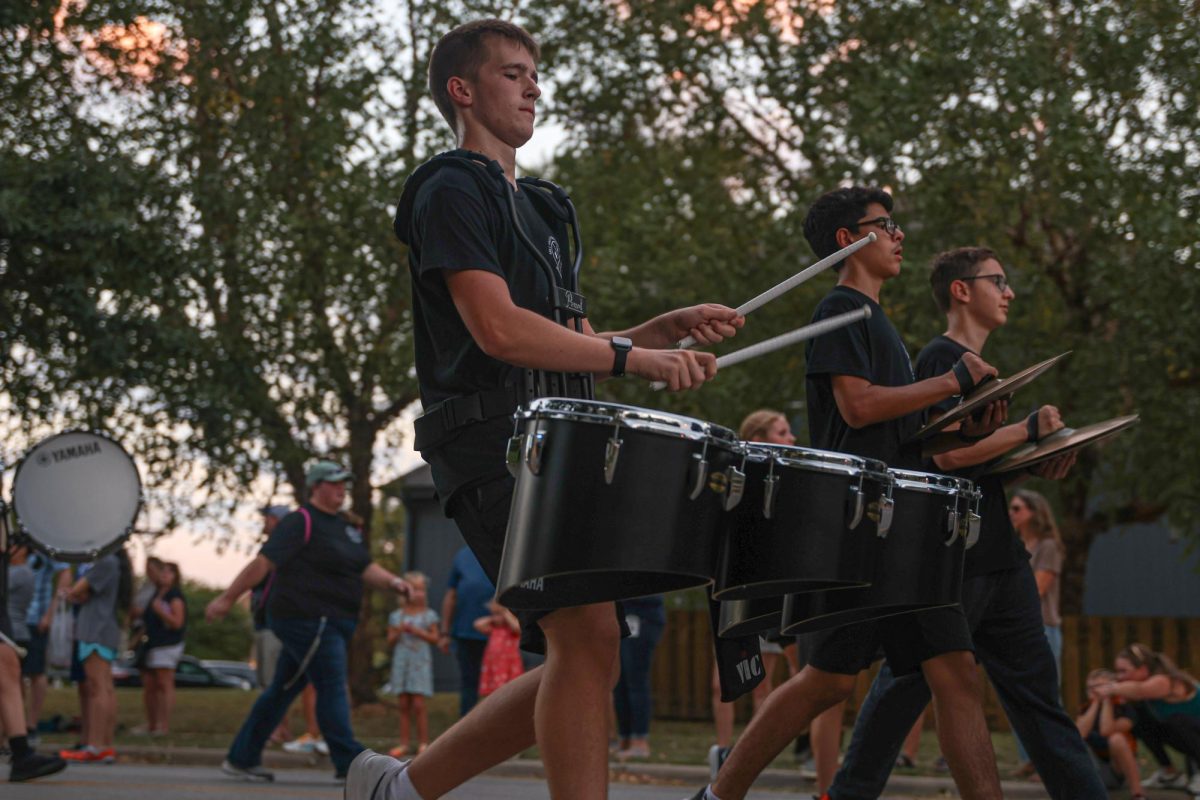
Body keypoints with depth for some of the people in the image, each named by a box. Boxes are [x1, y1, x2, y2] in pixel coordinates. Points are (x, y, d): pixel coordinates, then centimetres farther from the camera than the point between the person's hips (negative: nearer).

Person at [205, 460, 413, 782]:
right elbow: (263, 563, -14)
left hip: (333, 623, 9)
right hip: (307, 619, -9)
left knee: (283, 690, 12)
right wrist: (227, 598, -16)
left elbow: (366, 569, 18)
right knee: (332, 689, -9)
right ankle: (349, 762, -7)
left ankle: (241, 759, 18)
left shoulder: (344, 528, 19)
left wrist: (392, 582, -2)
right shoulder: (301, 523, -9)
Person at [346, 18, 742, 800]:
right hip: (493, 447, -9)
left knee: (582, 661, 6)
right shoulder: (453, 190, -2)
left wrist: (669, 329, 8)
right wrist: (634, 357, -14)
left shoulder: (535, 209, 27)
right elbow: (499, 328, -15)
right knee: (588, 638, -21)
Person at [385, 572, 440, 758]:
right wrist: (398, 632, -10)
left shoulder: (428, 615, 4)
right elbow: (390, 641, 9)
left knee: (418, 703, -9)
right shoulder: (396, 616, 9)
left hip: (420, 662, -2)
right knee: (404, 704, 3)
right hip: (401, 662, 2)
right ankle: (403, 744, 7)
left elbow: (435, 638, -1)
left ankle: (423, 743, -4)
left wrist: (416, 631, -11)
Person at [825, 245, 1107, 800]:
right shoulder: (941, 359, -9)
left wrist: (1039, 464, 6)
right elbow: (949, 452, -21)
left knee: (1034, 684, 7)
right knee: (908, 684, -2)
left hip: (997, 555, 9)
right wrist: (1030, 429, -14)